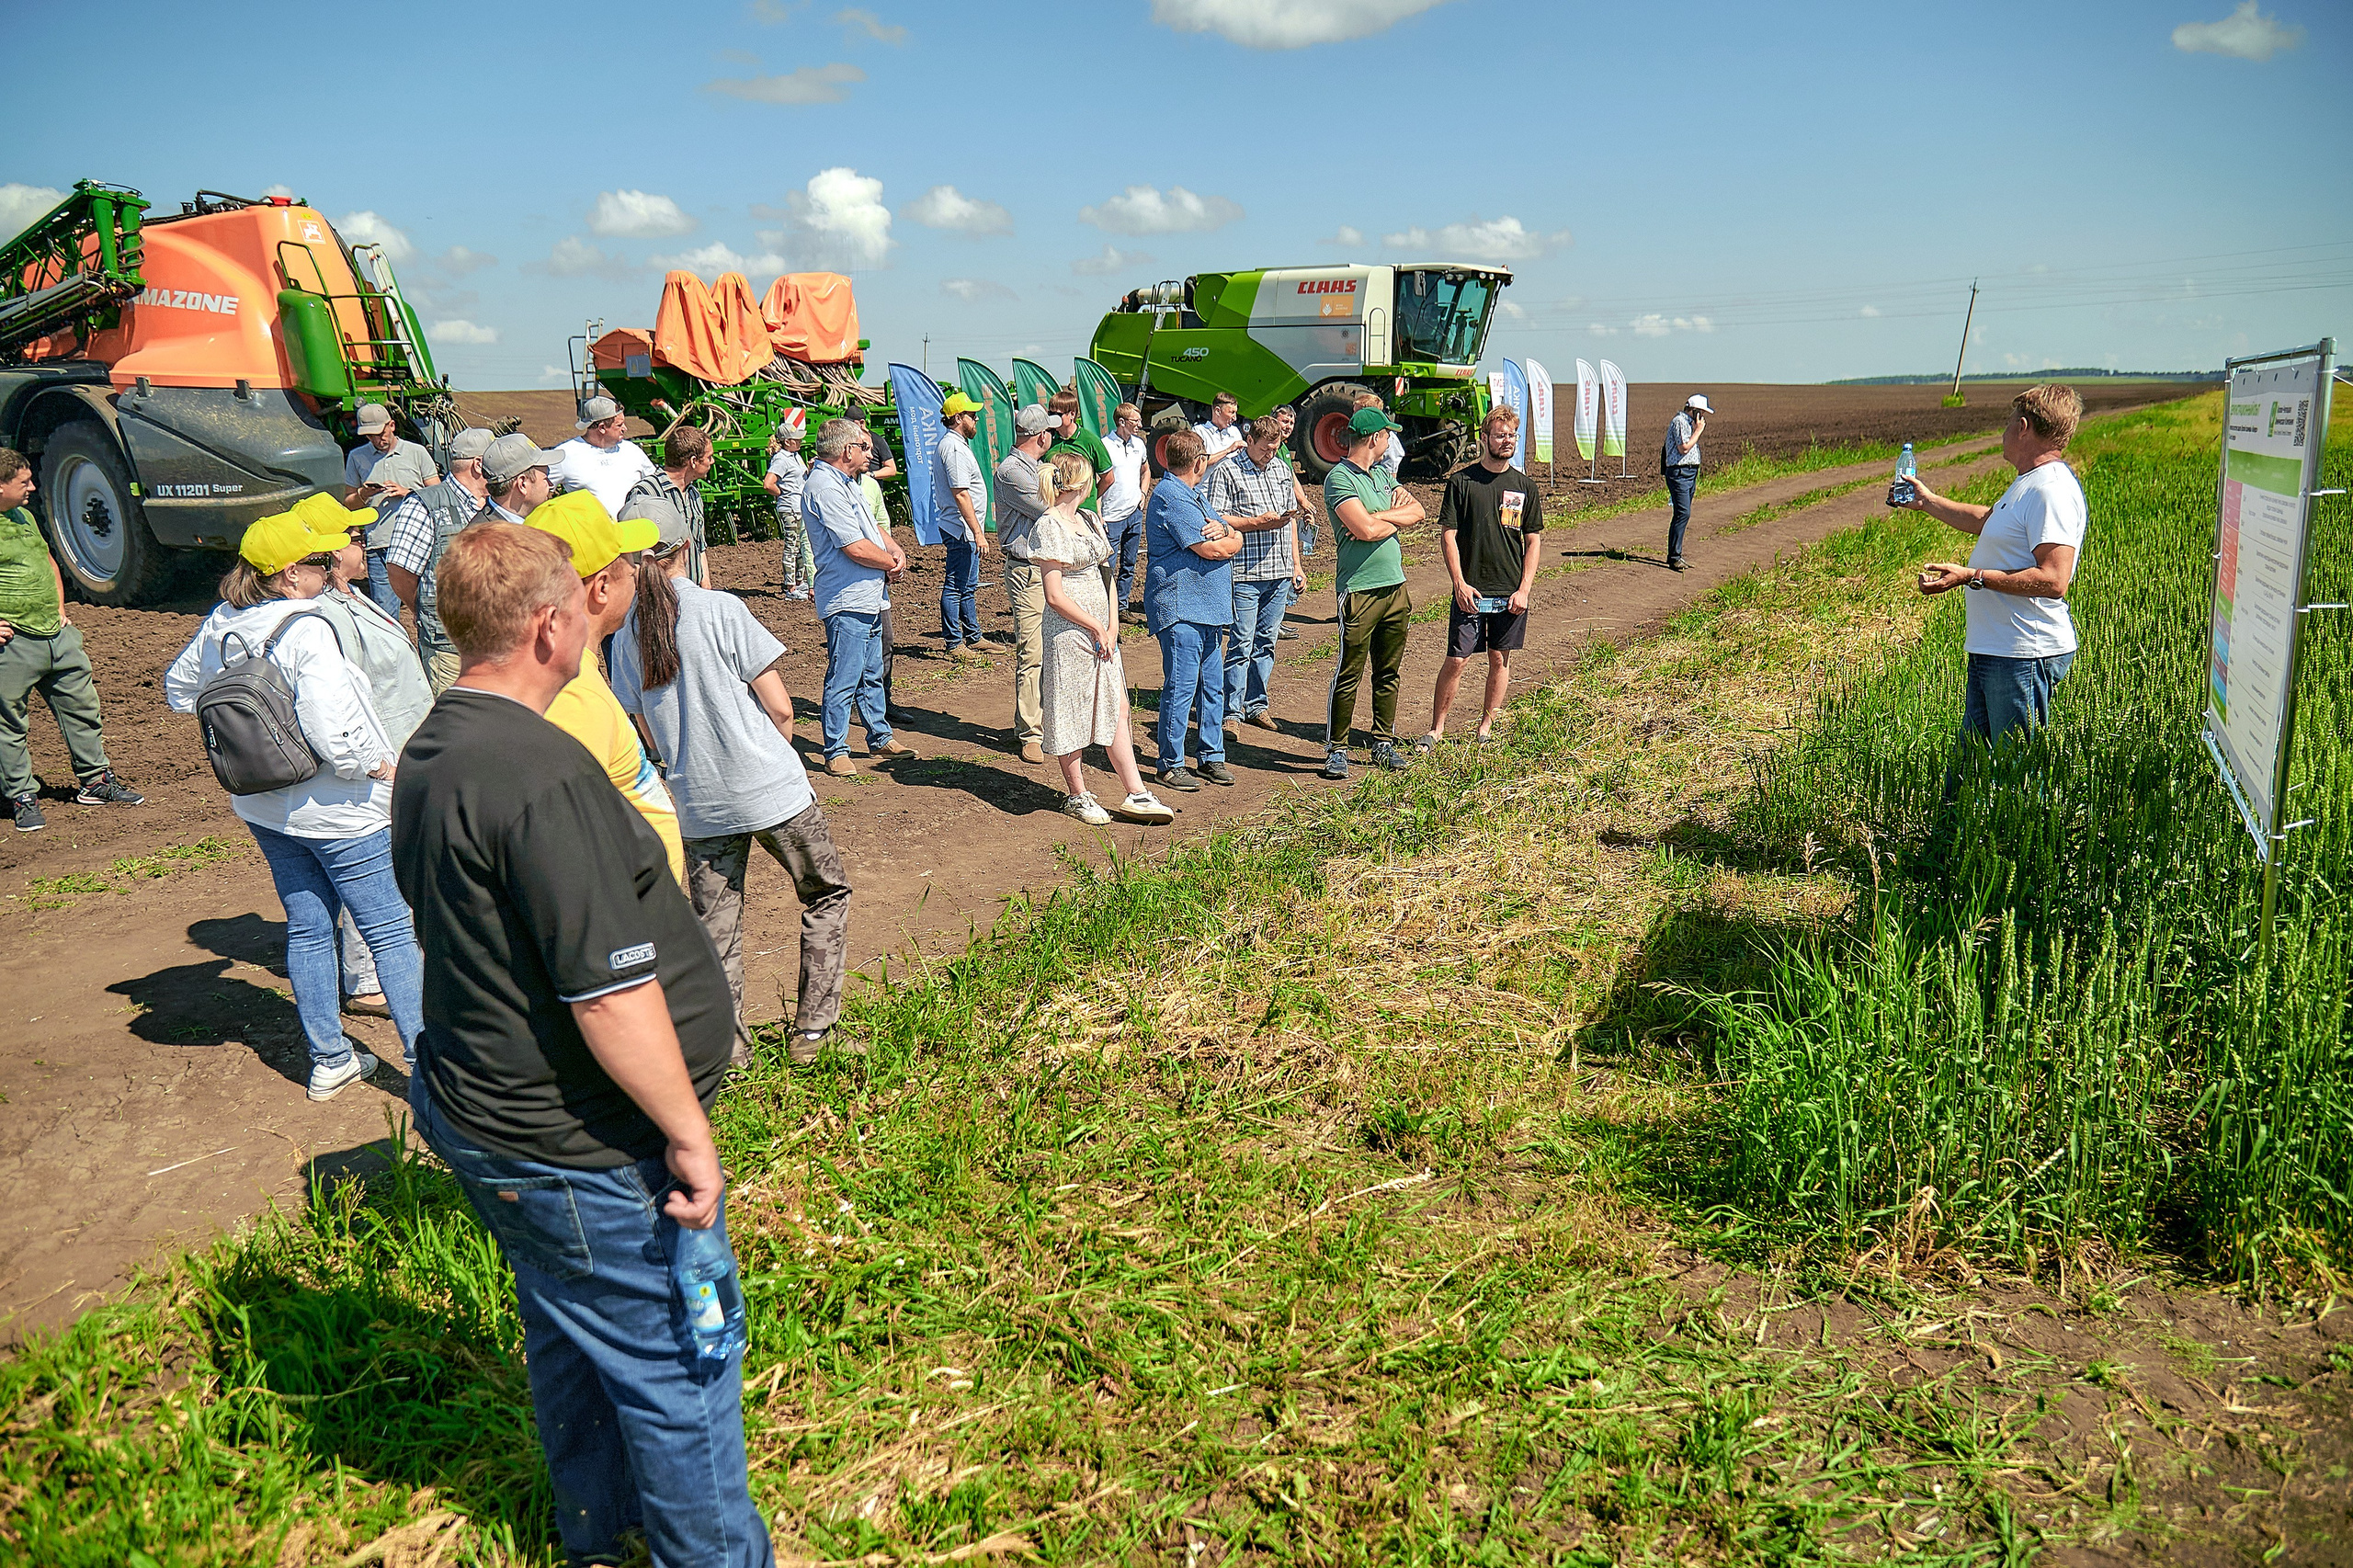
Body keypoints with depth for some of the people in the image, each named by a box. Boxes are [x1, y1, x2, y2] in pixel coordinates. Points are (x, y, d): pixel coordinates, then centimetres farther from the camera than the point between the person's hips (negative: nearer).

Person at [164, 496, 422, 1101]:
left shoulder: (222, 622, 1)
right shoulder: (309, 632, -23)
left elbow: (180, 685, 19)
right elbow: (334, 737, -28)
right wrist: (385, 767, -12)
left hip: (265, 808, 8)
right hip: (338, 813, -8)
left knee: (307, 928, 17)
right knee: (393, 934, 1)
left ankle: (330, 1059, 27)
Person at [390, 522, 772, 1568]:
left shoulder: (430, 755, 6)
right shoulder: (541, 774, -28)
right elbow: (610, 995, -29)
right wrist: (688, 1132, -19)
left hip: (481, 1115, 10)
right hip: (581, 1153, -10)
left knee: (568, 1337, 27)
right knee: (680, 1366, 8)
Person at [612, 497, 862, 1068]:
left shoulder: (625, 636, 2)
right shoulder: (720, 609, -12)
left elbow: (651, 736, 11)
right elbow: (780, 708, -10)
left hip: (697, 802, 4)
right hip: (771, 789, -4)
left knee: (715, 926, 14)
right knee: (826, 894, 15)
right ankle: (813, 1031, 15)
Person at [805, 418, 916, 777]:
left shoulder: (845, 483, 16)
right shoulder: (825, 487, -18)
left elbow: (873, 527, 23)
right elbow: (856, 548, -23)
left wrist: (896, 551, 2)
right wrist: (892, 563, -6)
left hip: (869, 599, 11)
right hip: (846, 601, -11)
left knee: (871, 674, 19)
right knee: (843, 680, -3)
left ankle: (881, 737, 31)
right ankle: (836, 752, 5)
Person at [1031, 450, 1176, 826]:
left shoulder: (1090, 520, 12)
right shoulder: (1049, 527, -12)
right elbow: (1055, 597, -16)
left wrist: (1112, 626, 1)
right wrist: (1097, 627, -10)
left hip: (1101, 629, 8)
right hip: (1068, 630, -8)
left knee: (1117, 707, 6)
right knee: (1070, 713, 3)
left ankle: (1135, 794, 10)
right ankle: (1076, 795, 16)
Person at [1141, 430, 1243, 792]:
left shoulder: (1192, 494, 20)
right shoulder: (1170, 497, -14)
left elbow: (1234, 539, 15)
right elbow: (1211, 549, -19)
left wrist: (1223, 530, -8)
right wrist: (1232, 540, 2)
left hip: (1209, 609, 10)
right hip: (1180, 609, -10)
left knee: (1213, 685, 12)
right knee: (1181, 688, -6)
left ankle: (1212, 757, 22)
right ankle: (1171, 765, 4)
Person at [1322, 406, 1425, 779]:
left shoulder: (1382, 473, 15)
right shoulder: (1339, 478, -11)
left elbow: (1418, 511, 10)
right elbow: (1365, 530, -21)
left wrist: (1381, 516, -7)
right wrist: (1397, 520, -3)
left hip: (1395, 586, 8)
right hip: (1359, 590, -8)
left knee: (1389, 672, 13)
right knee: (1348, 675, -3)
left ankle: (1384, 744, 23)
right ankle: (1336, 750, 5)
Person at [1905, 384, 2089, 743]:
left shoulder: (2052, 491, -17)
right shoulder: (2029, 484, 17)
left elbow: (2054, 581, -26)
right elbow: (1988, 521, 38)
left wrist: (1972, 576, -24)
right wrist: (1928, 502, 44)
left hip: (2025, 658, -11)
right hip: (1991, 649, 11)